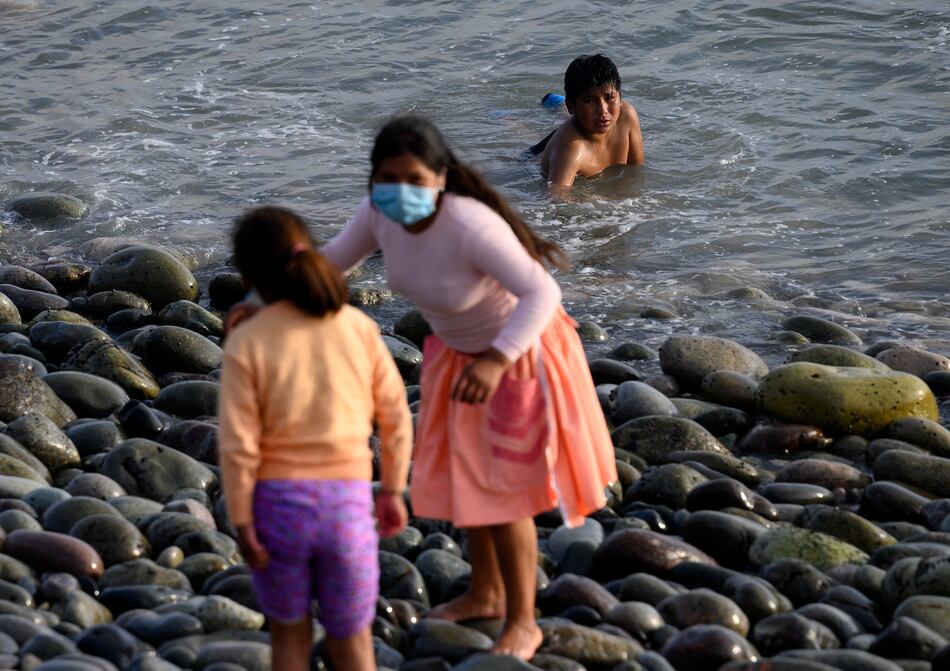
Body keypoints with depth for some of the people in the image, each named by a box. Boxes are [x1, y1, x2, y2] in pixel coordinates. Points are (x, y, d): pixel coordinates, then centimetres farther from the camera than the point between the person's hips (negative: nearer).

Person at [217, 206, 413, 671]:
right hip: (347, 501, 1)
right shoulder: (358, 327, -3)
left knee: (289, 632, 18)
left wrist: (241, 523, -3)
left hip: (278, 500, -1)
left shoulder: (246, 342, -10)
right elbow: (395, 418, 3)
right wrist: (393, 490, 15)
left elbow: (238, 444, -12)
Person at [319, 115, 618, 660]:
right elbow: (335, 260, -3)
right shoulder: (379, 211, -19)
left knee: (504, 489, -1)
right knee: (466, 474, 20)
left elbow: (542, 293, -39)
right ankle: (487, 592, 41)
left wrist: (496, 360, -49)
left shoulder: (470, 226, -38)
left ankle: (522, 621, 15)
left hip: (519, 350, -7)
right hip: (460, 350, 7)